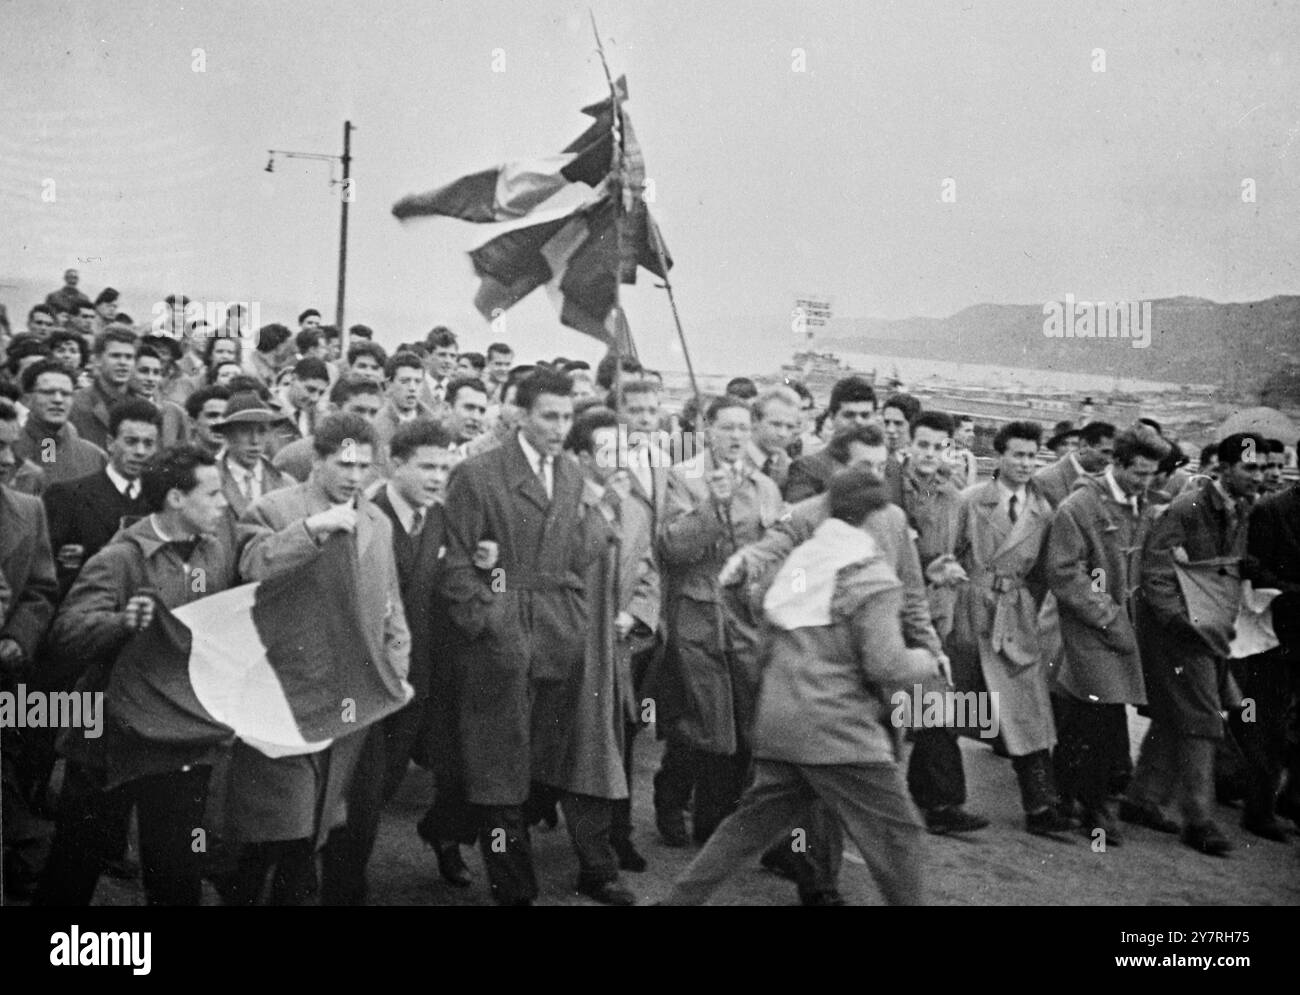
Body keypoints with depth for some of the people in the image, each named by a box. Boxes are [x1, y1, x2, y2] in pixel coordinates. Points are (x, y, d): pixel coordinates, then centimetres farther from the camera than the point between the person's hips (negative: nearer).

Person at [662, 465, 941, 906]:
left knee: (751, 823, 18)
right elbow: (885, 664, -15)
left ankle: (680, 897, 20)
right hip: (837, 727, -8)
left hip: (777, 721, 8)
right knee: (896, 831, 2)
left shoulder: (798, 559, 14)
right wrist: (928, 661, 1)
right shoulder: (872, 576, -9)